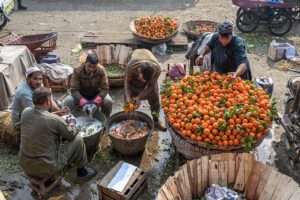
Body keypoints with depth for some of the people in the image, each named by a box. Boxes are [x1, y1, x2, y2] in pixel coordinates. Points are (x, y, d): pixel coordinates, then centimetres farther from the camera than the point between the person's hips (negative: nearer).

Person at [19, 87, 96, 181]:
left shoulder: (25, 112, -8)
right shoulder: (54, 119, -24)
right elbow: (72, 134, -5)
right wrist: (72, 126, 16)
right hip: (45, 168, -6)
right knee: (78, 140, 6)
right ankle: (81, 172, 26)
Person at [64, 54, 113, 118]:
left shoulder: (101, 70, -21)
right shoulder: (77, 71, -23)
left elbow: (105, 88, -20)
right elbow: (74, 89, -24)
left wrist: (98, 99, -40)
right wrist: (82, 101, -42)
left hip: (96, 95, 0)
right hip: (81, 95, 0)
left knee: (108, 101, -29)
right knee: (68, 101, -28)